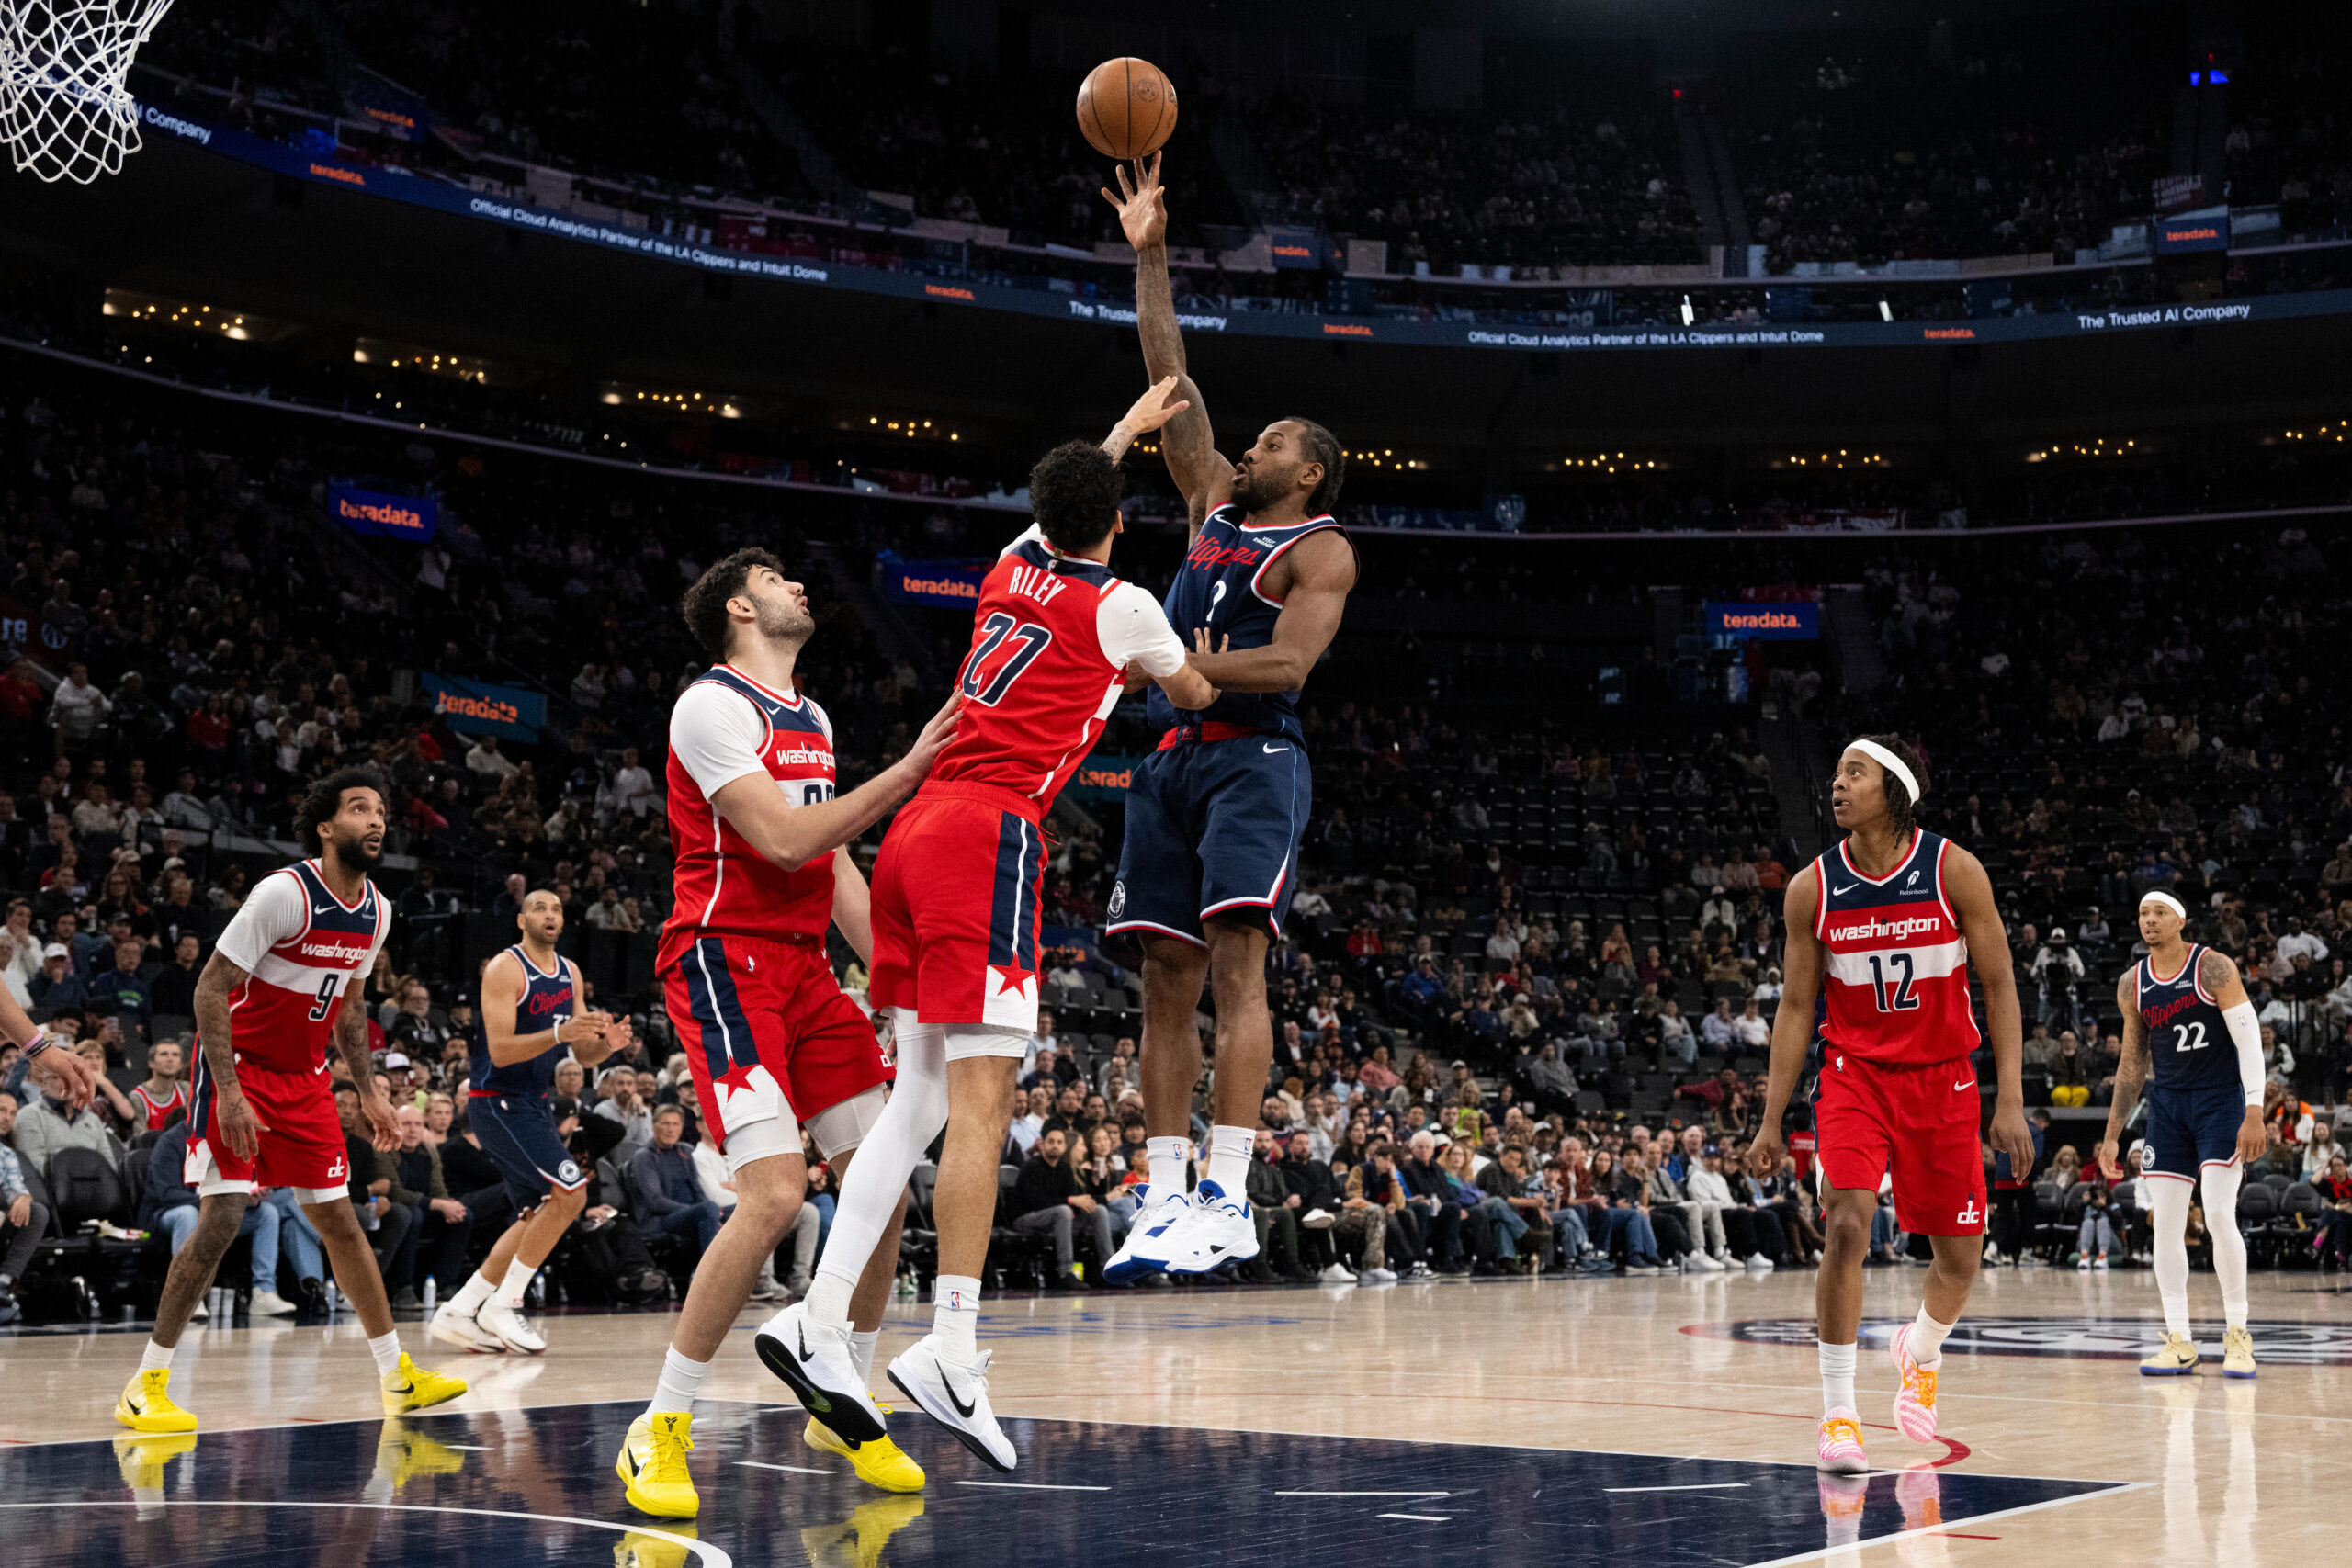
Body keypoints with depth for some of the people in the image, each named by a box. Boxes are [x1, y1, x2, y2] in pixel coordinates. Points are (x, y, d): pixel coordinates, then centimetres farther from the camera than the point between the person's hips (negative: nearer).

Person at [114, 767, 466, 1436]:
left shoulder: (376, 911, 3)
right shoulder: (283, 893, -20)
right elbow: (211, 988, -19)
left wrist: (369, 1092, 12)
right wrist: (229, 1093, -25)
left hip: (304, 1079, 7)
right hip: (239, 1070, -7)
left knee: (339, 1219, 9)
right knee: (221, 1219, -14)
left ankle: (396, 1374, 17)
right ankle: (146, 1386, -4)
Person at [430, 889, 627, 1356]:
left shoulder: (569, 973, 10)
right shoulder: (505, 969, -14)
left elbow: (582, 1056, 12)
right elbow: (501, 1051, -22)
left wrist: (607, 1043, -10)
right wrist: (559, 1033, -34)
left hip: (531, 1105, 9)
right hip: (497, 1103, -9)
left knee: (539, 1215, 11)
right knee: (570, 1193, -18)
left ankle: (458, 1312, 17)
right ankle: (502, 1306, -9)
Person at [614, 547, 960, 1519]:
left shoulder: (812, 719, 19)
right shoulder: (712, 706, -10)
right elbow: (785, 841, -18)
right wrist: (909, 771, -16)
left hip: (803, 964, 9)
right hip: (725, 957, -9)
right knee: (775, 1194, -21)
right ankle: (659, 1431, -8)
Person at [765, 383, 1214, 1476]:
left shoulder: (1014, 563, 20)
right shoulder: (1120, 605, 3)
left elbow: (1061, 505, 46)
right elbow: (1196, 697, 22)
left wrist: (1128, 427, 59)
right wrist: (1172, 667, 45)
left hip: (917, 831, 8)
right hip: (988, 836, -7)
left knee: (923, 1094, 7)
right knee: (981, 1093, -13)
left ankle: (820, 1320, 0)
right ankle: (950, 1350, -20)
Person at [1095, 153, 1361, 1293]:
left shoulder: (1320, 549, 2)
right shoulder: (1213, 507, 22)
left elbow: (1286, 663, -13)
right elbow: (1171, 380, 21)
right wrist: (1150, 257, 19)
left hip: (1253, 757, -7)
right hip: (1172, 760, 7)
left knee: (1234, 963, -17)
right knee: (1165, 977, 2)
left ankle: (1228, 1197, -21)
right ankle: (1167, 1200, 3)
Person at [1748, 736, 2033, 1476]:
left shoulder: (1954, 871, -9)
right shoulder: (1812, 887, -6)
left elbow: (2000, 985, -5)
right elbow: (1795, 1006, 1)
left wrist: (2011, 1099, -12)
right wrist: (1772, 1119, -2)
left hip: (1943, 1077, 1)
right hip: (1855, 1072, 0)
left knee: (1961, 1255, 8)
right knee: (1846, 1226, -20)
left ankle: (1920, 1352, 42)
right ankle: (1838, 1413, -10)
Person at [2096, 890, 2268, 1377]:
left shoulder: (2213, 967, -9)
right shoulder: (2132, 985, 6)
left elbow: (2249, 1039, -12)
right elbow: (2132, 1063, 14)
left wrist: (2254, 1112, -22)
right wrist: (2111, 1135, 11)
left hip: (2221, 1099, -5)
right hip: (2167, 1104, 5)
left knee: (2218, 1218, -15)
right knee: (2165, 1225, -1)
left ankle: (2238, 1335, -1)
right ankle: (2179, 1343, 5)